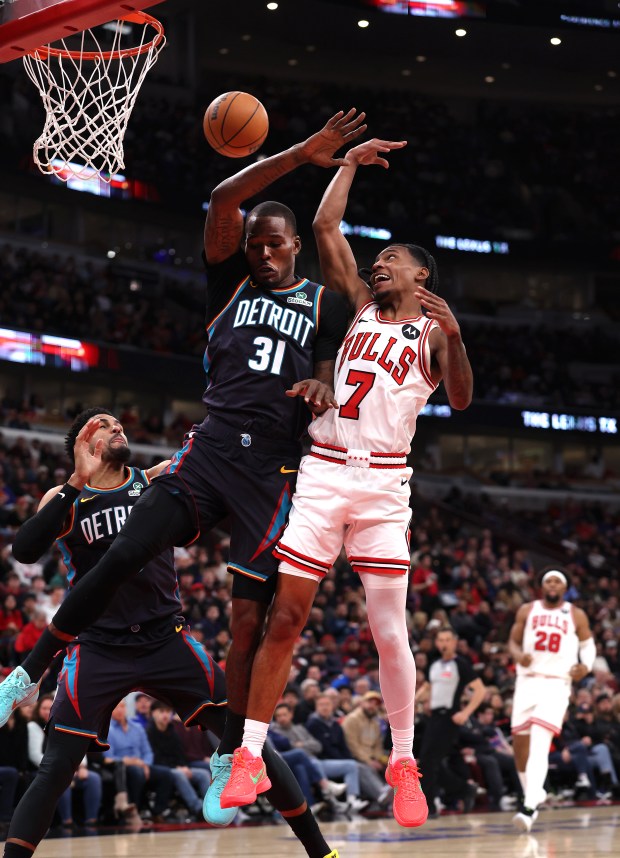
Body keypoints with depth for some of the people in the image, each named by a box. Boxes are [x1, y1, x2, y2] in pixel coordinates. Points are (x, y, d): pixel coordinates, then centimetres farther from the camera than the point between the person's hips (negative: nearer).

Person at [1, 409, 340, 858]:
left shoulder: (161, 479, 4)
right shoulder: (65, 499, -1)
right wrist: (79, 481, -23)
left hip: (168, 640, 2)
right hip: (99, 650, -1)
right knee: (55, 771, -11)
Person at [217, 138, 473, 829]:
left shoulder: (431, 330, 9)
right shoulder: (360, 306, 17)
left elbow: (461, 400, -8)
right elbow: (325, 228, 12)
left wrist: (453, 335, -21)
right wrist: (349, 163, 16)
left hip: (383, 484, -3)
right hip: (323, 471, 3)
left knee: (389, 630, -6)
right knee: (283, 620, -2)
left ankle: (404, 765, 7)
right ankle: (250, 757, 1)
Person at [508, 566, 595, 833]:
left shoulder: (576, 615, 7)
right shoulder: (527, 611, 10)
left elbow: (588, 644, 15)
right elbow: (513, 641, 13)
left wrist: (586, 665, -6)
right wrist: (518, 655, -10)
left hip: (557, 683, -3)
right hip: (527, 680, 3)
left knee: (539, 743, -19)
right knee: (520, 743, 5)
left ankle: (530, 806, -27)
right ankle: (533, 794, 26)